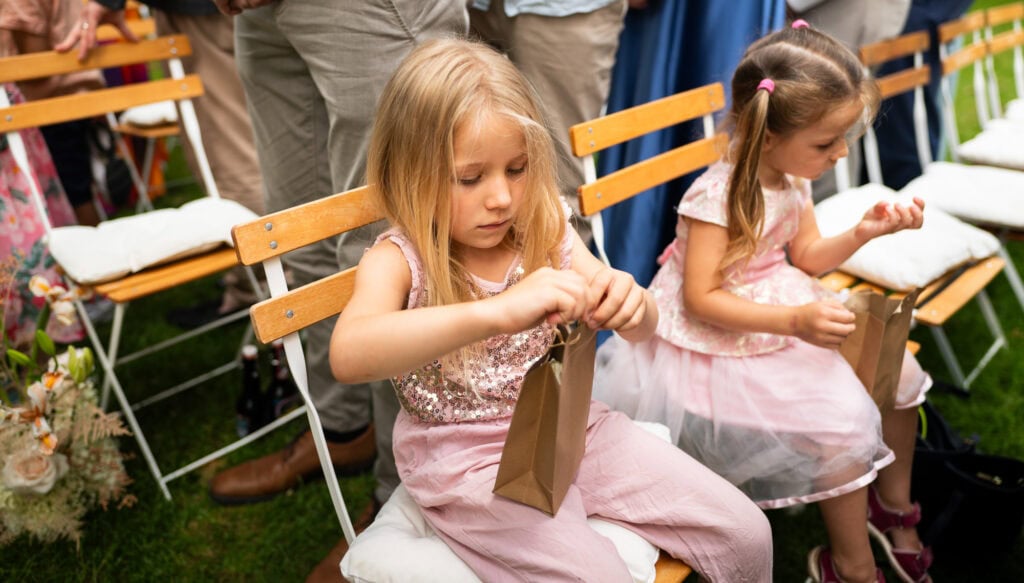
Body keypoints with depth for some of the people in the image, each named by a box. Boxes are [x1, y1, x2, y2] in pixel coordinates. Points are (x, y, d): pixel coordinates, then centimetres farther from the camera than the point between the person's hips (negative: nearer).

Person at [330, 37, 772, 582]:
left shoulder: (546, 229, -3)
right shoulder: (399, 259, -16)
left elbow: (640, 327, 1)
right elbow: (348, 356, -37)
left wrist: (627, 302, -25)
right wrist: (499, 311, -50)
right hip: (466, 456, -4)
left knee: (747, 534, -1)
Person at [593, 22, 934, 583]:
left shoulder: (794, 176, -1)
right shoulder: (719, 195, -27)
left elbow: (807, 257, 9)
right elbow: (700, 299, -27)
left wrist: (863, 232, -9)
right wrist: (795, 321, -33)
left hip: (782, 312, 9)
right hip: (718, 340, -8)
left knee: (896, 368, 6)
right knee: (843, 420, -17)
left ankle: (894, 505, 30)